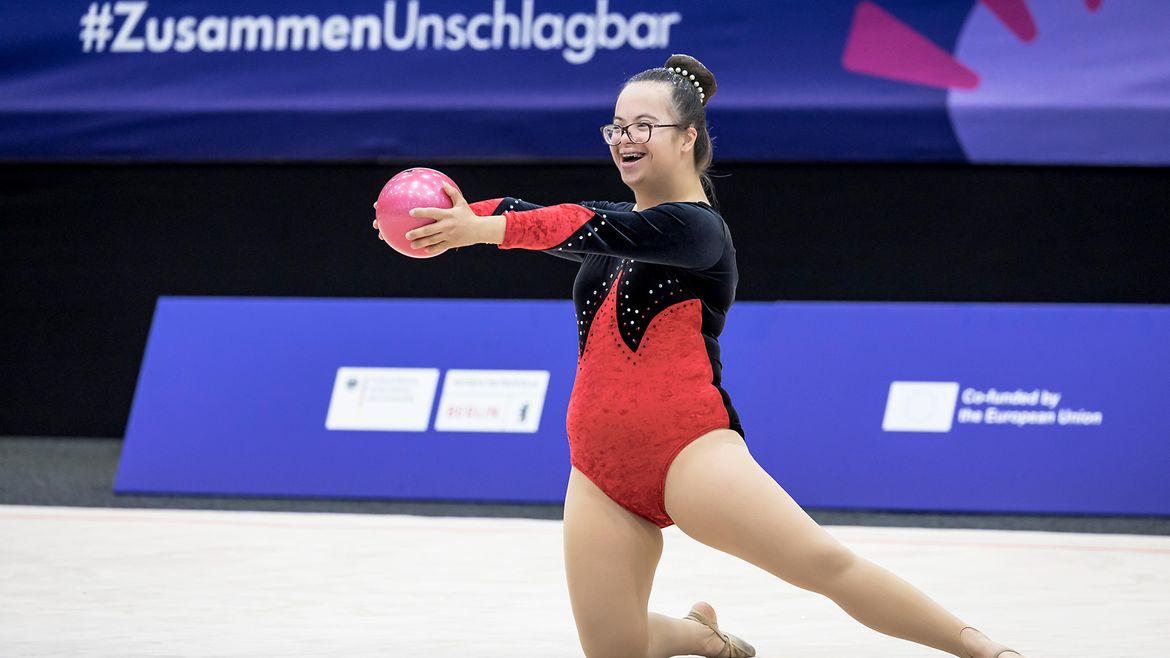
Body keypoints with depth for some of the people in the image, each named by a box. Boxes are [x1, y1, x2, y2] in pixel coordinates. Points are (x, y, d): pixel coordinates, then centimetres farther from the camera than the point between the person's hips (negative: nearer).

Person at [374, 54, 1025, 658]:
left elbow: (600, 230, -24)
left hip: (689, 450, -7)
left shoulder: (698, 229, -8)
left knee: (824, 562, -20)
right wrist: (456, 217, -21)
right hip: (603, 474, 7)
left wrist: (482, 231, -34)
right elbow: (533, 217, 1)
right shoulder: (617, 223, 16)